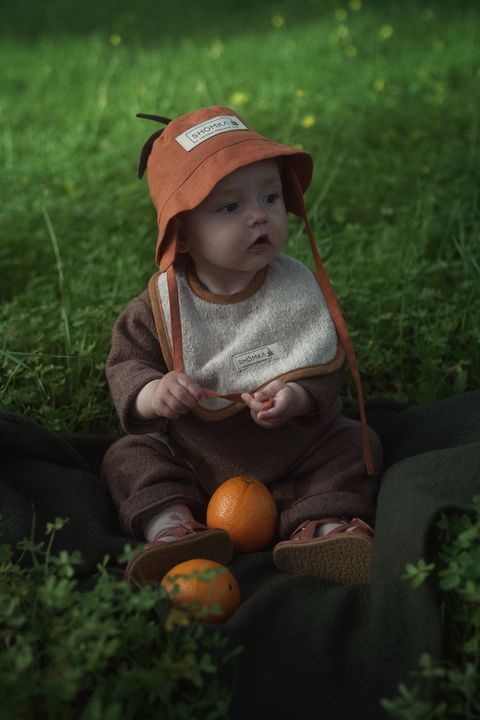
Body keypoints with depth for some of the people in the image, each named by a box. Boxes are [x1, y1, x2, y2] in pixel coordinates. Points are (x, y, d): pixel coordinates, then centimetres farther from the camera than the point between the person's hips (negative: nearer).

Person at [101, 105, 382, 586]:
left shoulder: (299, 288, -11)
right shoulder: (163, 304, -11)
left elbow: (326, 366, -12)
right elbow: (127, 362, -8)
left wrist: (298, 397, -34)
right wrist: (150, 393, -31)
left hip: (295, 446, 0)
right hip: (191, 453, 0)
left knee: (355, 444, -14)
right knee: (129, 456, -12)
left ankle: (321, 525, -20)